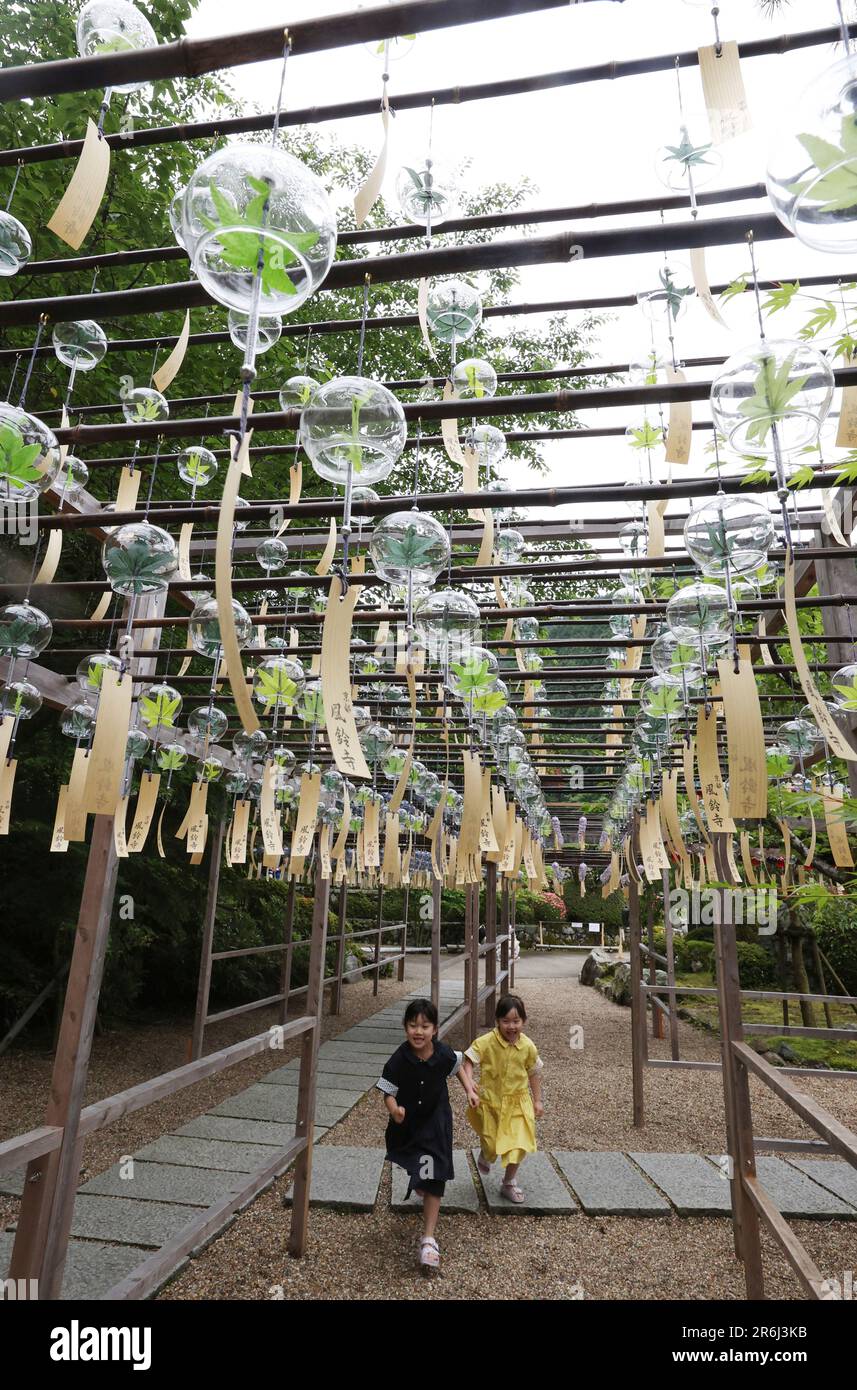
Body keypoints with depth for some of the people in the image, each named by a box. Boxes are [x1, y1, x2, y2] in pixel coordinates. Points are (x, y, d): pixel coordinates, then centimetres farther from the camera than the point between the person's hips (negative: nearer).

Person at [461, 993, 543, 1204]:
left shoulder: (528, 1046, -12)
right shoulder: (486, 1042, -22)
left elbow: (534, 1073, 2)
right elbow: (468, 1061, -20)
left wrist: (537, 1101, 7)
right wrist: (470, 1085, -35)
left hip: (517, 1103, 2)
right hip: (490, 1101, -2)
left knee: (518, 1146, 2)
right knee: (490, 1143, 12)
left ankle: (509, 1183, 28)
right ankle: (485, 1155, 50)